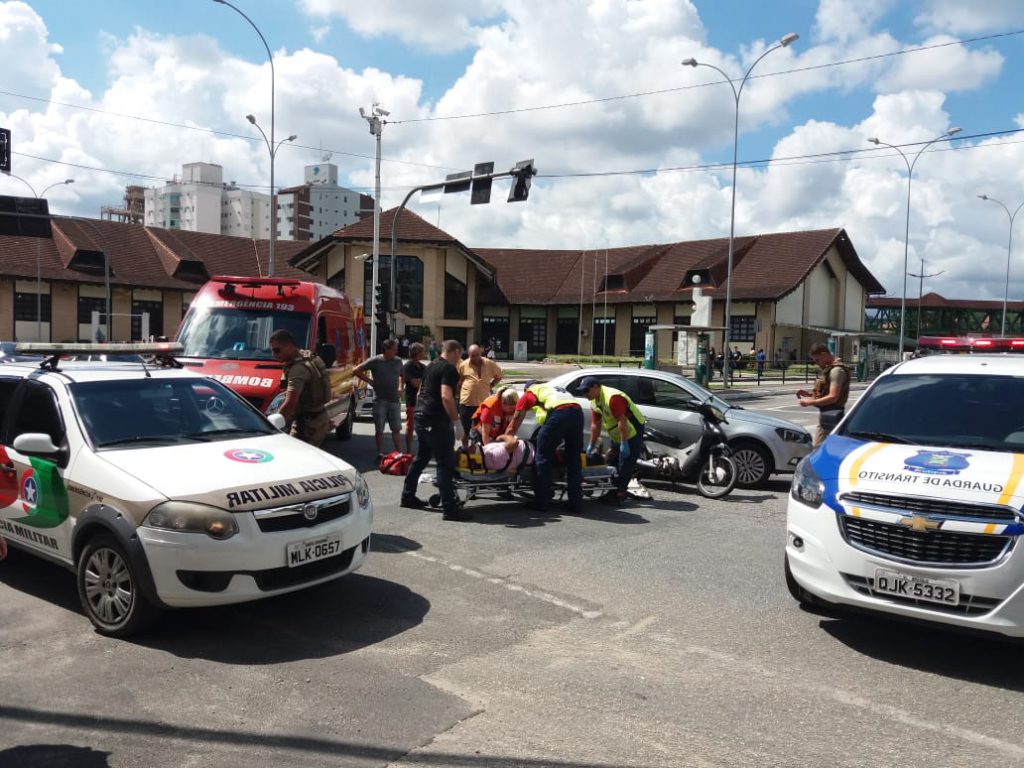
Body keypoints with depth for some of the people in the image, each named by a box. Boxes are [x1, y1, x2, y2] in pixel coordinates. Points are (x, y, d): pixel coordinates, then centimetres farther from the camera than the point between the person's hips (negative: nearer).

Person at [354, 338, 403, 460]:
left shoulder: (398, 361, 7)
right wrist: (370, 381, -7)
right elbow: (356, 371, -5)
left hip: (394, 399, 4)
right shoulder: (375, 361, -7)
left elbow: (402, 375, 25)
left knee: (396, 429, 7)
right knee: (379, 429, 2)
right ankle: (380, 453, 10)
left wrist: (400, 387, 8)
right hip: (380, 400, -4)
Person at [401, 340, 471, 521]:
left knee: (420, 458, 20)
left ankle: (407, 497, 29)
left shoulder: (431, 366, 17)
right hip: (436, 421, -10)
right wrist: (455, 419, -18)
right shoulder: (449, 369, -13)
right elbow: (446, 396, -25)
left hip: (420, 417, 10)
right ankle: (449, 508, -8)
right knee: (445, 463, -8)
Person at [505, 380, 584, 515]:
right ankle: (576, 504, 17)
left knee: (543, 457, 6)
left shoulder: (529, 393, 24)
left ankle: (541, 503, 8)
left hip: (558, 413, -5)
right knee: (574, 460, 13)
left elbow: (515, 422, 24)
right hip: (578, 412, 5)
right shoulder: (557, 389, 40)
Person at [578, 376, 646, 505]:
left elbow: (622, 422, -29)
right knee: (612, 463, 14)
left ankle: (619, 494, -6)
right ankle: (612, 492, 22)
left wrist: (624, 444, -29)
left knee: (625, 466, -10)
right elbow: (596, 424, 10)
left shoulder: (613, 397, -27)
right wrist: (592, 445, 11)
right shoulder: (595, 401, 4)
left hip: (632, 434, -10)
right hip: (617, 437, 10)